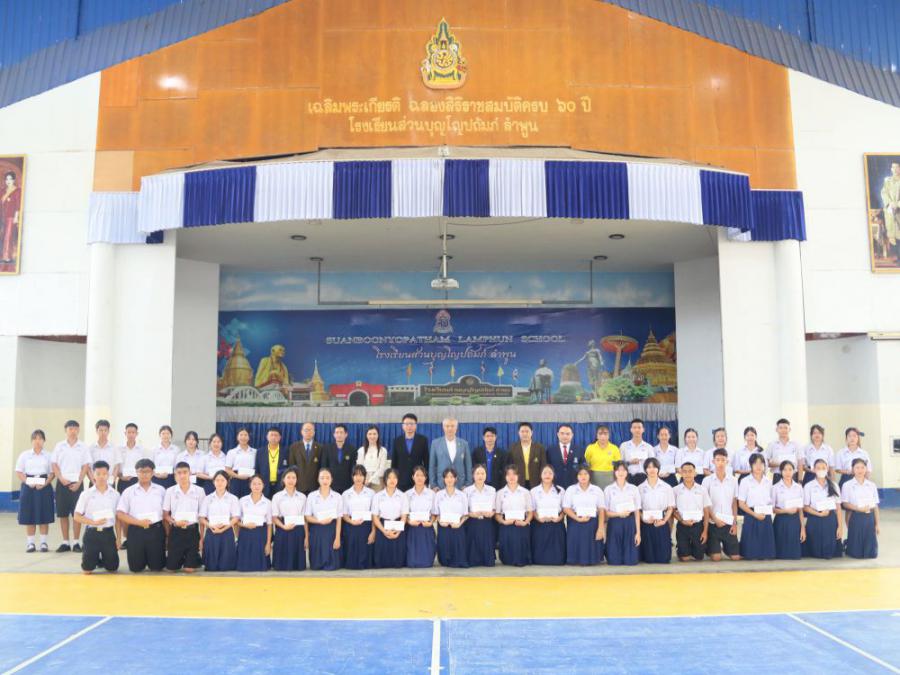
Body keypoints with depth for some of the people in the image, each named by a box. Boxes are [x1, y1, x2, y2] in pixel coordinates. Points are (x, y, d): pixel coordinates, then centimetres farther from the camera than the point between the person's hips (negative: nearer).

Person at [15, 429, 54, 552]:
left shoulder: (48, 455, 5)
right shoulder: (24, 455, 5)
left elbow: (52, 472, 2)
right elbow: (19, 472, 2)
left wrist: (45, 483, -14)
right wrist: (28, 482, -14)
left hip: (44, 487, 0)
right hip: (28, 486, 0)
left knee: (44, 516, 1)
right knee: (29, 516, 1)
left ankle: (43, 542, 9)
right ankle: (30, 543, 10)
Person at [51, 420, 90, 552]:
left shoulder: (82, 447, 3)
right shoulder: (59, 446, 5)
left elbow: (85, 467, 2)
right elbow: (54, 465, 4)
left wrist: (79, 482, -7)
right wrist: (62, 479, -8)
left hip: (77, 483, -1)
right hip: (62, 483, 1)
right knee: (63, 514, 3)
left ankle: (76, 542, 5)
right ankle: (65, 542, 12)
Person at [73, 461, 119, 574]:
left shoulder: (115, 494, 2)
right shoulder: (86, 494, -4)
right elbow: (77, 517, -5)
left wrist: (118, 538, 4)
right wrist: (94, 522, -20)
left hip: (108, 532, 1)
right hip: (91, 533, -1)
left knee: (112, 568, 3)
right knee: (87, 569, -1)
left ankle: (102, 559, 37)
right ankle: (96, 559, 33)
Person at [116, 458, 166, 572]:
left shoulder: (161, 490, 6)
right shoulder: (129, 491, 3)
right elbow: (120, 514, -3)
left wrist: (167, 536, 2)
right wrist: (139, 522, -15)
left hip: (156, 530, 0)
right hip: (136, 531, 0)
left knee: (157, 568, 3)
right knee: (136, 568, 5)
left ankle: (152, 561, 36)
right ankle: (142, 560, 38)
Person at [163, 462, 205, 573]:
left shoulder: (199, 491, -4)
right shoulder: (170, 491, -1)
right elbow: (165, 514, 6)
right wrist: (175, 522, -15)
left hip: (193, 530, -1)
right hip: (175, 531, 1)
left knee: (189, 569, -3)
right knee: (171, 568, 3)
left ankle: (196, 559, 31)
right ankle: (181, 558, 35)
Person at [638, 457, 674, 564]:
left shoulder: (666, 487, 5)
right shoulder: (640, 488, 5)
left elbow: (670, 507, 4)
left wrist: (664, 521, -11)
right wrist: (644, 519, -14)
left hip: (661, 524, 0)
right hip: (646, 524, 0)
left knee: (663, 558, -5)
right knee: (648, 558, -3)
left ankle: (662, 557, 29)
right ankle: (649, 557, 32)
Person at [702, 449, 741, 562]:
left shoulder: (733, 480, 4)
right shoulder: (707, 480, -2)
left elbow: (734, 503, 8)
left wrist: (735, 523, 1)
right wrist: (715, 519, -9)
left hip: (729, 523, 2)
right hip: (713, 523, -2)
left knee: (736, 557, -2)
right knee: (716, 557, -8)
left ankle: (725, 547, 30)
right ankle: (710, 548, 26)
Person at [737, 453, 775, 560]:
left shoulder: (769, 481, 10)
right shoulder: (745, 481, -1)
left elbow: (772, 501, 13)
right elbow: (741, 504, -3)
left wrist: (766, 513, -6)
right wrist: (755, 514, -15)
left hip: (766, 517, 3)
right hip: (751, 517, -3)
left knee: (767, 555, 1)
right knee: (751, 556, -5)